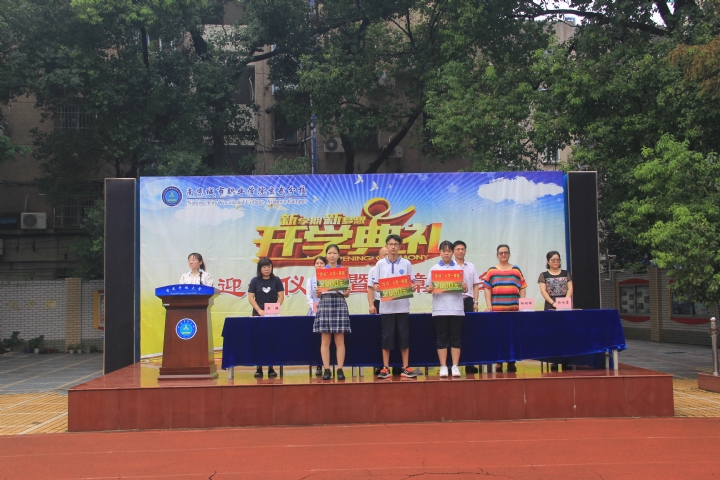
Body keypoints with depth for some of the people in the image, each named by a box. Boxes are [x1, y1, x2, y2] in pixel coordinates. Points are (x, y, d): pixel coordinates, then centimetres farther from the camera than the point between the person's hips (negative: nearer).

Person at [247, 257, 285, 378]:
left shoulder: (276, 280, 4)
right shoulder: (255, 281, 3)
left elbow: (281, 296, 1)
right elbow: (250, 298, -1)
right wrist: (259, 310, -13)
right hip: (258, 314, 0)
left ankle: (271, 368, 4)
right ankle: (259, 368, 3)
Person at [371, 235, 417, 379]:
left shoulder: (406, 263, 4)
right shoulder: (380, 264, 3)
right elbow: (375, 283, 3)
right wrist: (376, 287, -19)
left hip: (402, 306, 0)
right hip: (386, 306, 0)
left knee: (404, 336, 3)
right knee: (387, 336, 2)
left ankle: (405, 368, 10)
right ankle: (385, 368, 9)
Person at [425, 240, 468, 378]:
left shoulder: (458, 268, 8)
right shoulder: (434, 269, 6)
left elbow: (464, 288, 9)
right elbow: (428, 288, 5)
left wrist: (465, 287, -13)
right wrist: (429, 289, -16)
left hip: (456, 308, 1)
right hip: (440, 309, -1)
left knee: (455, 338, 3)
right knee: (442, 338, 2)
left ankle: (455, 366, 6)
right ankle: (443, 367, 6)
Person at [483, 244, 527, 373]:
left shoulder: (516, 270, 12)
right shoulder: (491, 271, 7)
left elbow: (522, 288, 10)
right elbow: (487, 289, 3)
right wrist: (489, 305, -7)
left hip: (514, 309, 1)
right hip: (496, 310, -1)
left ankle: (511, 363, 10)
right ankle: (498, 363, 6)